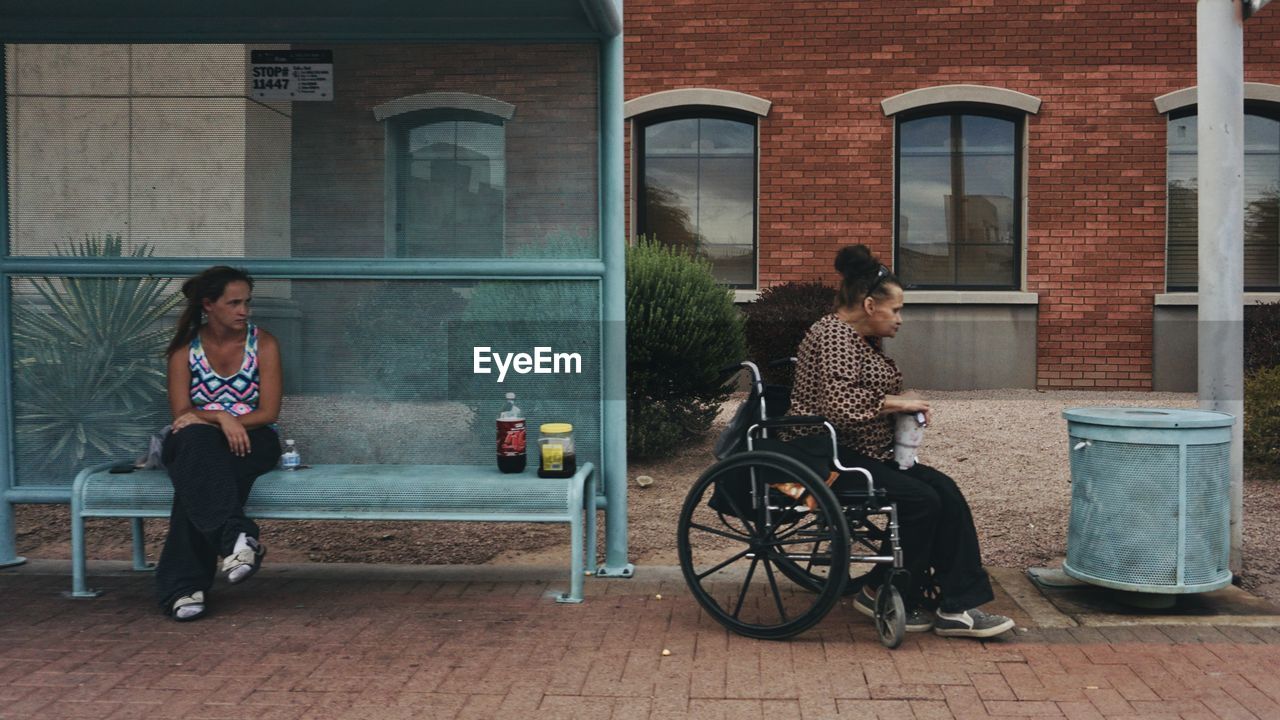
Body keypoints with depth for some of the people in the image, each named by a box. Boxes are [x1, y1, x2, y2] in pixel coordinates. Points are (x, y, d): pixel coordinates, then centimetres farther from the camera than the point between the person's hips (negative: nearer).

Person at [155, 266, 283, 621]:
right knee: (195, 441, -39)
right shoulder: (185, 349, 3)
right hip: (194, 444, 1)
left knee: (198, 477, -35)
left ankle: (183, 587, -36)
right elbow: (182, 415, -4)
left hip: (251, 440, 0)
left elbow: (268, 412, -5)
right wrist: (221, 418, -25)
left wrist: (202, 419, -15)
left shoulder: (263, 344, 1)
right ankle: (236, 537, -58)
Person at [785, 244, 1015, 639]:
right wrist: (896, 402, -15)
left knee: (946, 491, -6)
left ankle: (956, 608, -6)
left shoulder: (863, 339, 17)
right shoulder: (834, 335, -14)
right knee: (921, 500, -21)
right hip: (831, 457, -10)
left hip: (870, 453, 10)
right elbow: (838, 405, -27)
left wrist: (903, 403, 11)